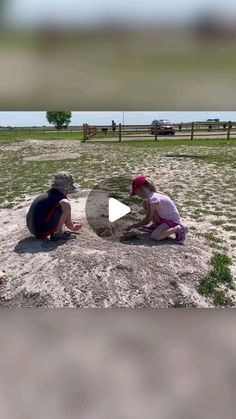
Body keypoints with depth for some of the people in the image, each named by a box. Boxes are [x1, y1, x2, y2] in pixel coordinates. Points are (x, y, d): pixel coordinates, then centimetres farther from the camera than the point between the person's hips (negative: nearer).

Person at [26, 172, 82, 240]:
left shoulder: (45, 195, 15)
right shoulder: (64, 201, -8)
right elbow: (69, 225, 3)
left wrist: (72, 222, 39)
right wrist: (74, 228, 26)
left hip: (32, 229, 9)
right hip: (43, 232, -9)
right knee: (66, 205, -16)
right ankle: (57, 233, -7)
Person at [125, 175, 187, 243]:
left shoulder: (153, 199, -26)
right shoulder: (152, 194, 2)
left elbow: (147, 220, -19)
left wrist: (133, 226, -9)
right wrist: (137, 224, 7)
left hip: (172, 220, -9)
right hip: (165, 218, 10)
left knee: (154, 236, -28)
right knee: (145, 203, 1)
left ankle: (177, 229, -11)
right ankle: (156, 226, 9)